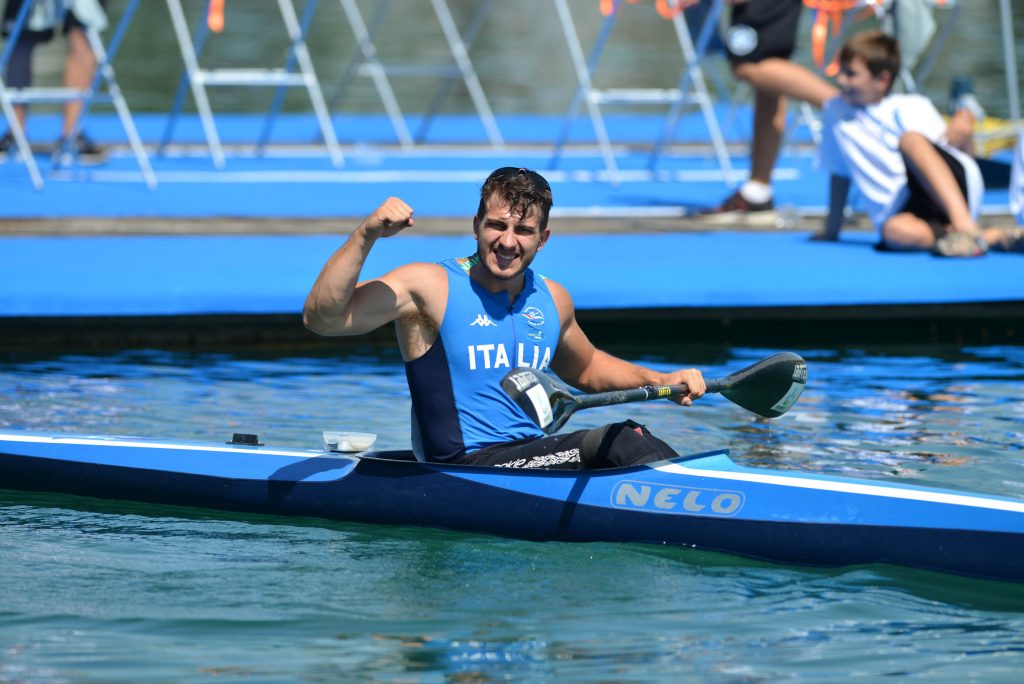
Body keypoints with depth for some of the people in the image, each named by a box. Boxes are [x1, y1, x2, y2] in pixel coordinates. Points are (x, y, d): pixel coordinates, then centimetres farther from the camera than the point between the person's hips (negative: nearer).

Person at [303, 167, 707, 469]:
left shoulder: (552, 300, 12)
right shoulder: (429, 287, -7)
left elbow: (586, 370, 32)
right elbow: (321, 317, -18)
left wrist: (663, 380, 16)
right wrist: (365, 236, -27)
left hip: (532, 458, 7)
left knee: (626, 437, -15)